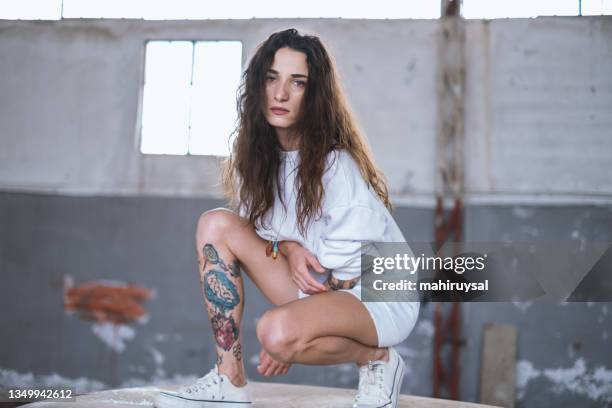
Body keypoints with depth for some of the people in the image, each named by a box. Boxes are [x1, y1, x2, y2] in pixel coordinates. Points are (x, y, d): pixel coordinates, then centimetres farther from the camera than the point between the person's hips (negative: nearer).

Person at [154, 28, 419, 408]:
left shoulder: (336, 165, -22)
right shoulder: (260, 153, -2)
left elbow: (343, 272, -19)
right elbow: (258, 223, 8)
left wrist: (285, 341, -14)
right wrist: (289, 249, -15)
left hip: (378, 295, -7)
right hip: (315, 290, 7)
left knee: (279, 331, -36)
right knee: (216, 224, -11)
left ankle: (379, 358, -4)